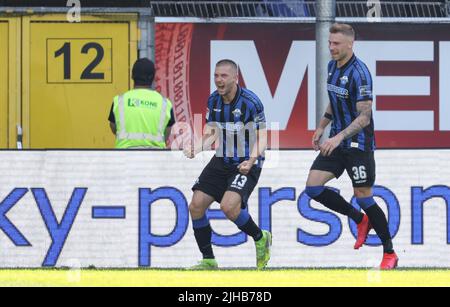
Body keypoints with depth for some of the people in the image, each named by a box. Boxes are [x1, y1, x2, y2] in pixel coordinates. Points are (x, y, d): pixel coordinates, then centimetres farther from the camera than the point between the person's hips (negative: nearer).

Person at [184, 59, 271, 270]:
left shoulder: (250, 102, -17)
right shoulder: (213, 100, 1)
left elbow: (262, 137, -12)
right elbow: (211, 133, 10)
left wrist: (251, 160, -28)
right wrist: (197, 148, -10)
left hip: (246, 164, -7)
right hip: (221, 161, 7)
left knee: (228, 206, -27)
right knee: (196, 207, -3)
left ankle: (261, 239, 0)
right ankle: (208, 261, 12)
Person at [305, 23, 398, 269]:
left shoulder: (359, 73, -19)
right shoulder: (332, 66, 7)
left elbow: (364, 117, -22)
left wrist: (339, 137, -30)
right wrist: (321, 127, 18)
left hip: (358, 143, -8)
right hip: (337, 142, 8)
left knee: (364, 198, -4)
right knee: (313, 188, -1)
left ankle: (389, 253, 10)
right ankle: (360, 220, 17)